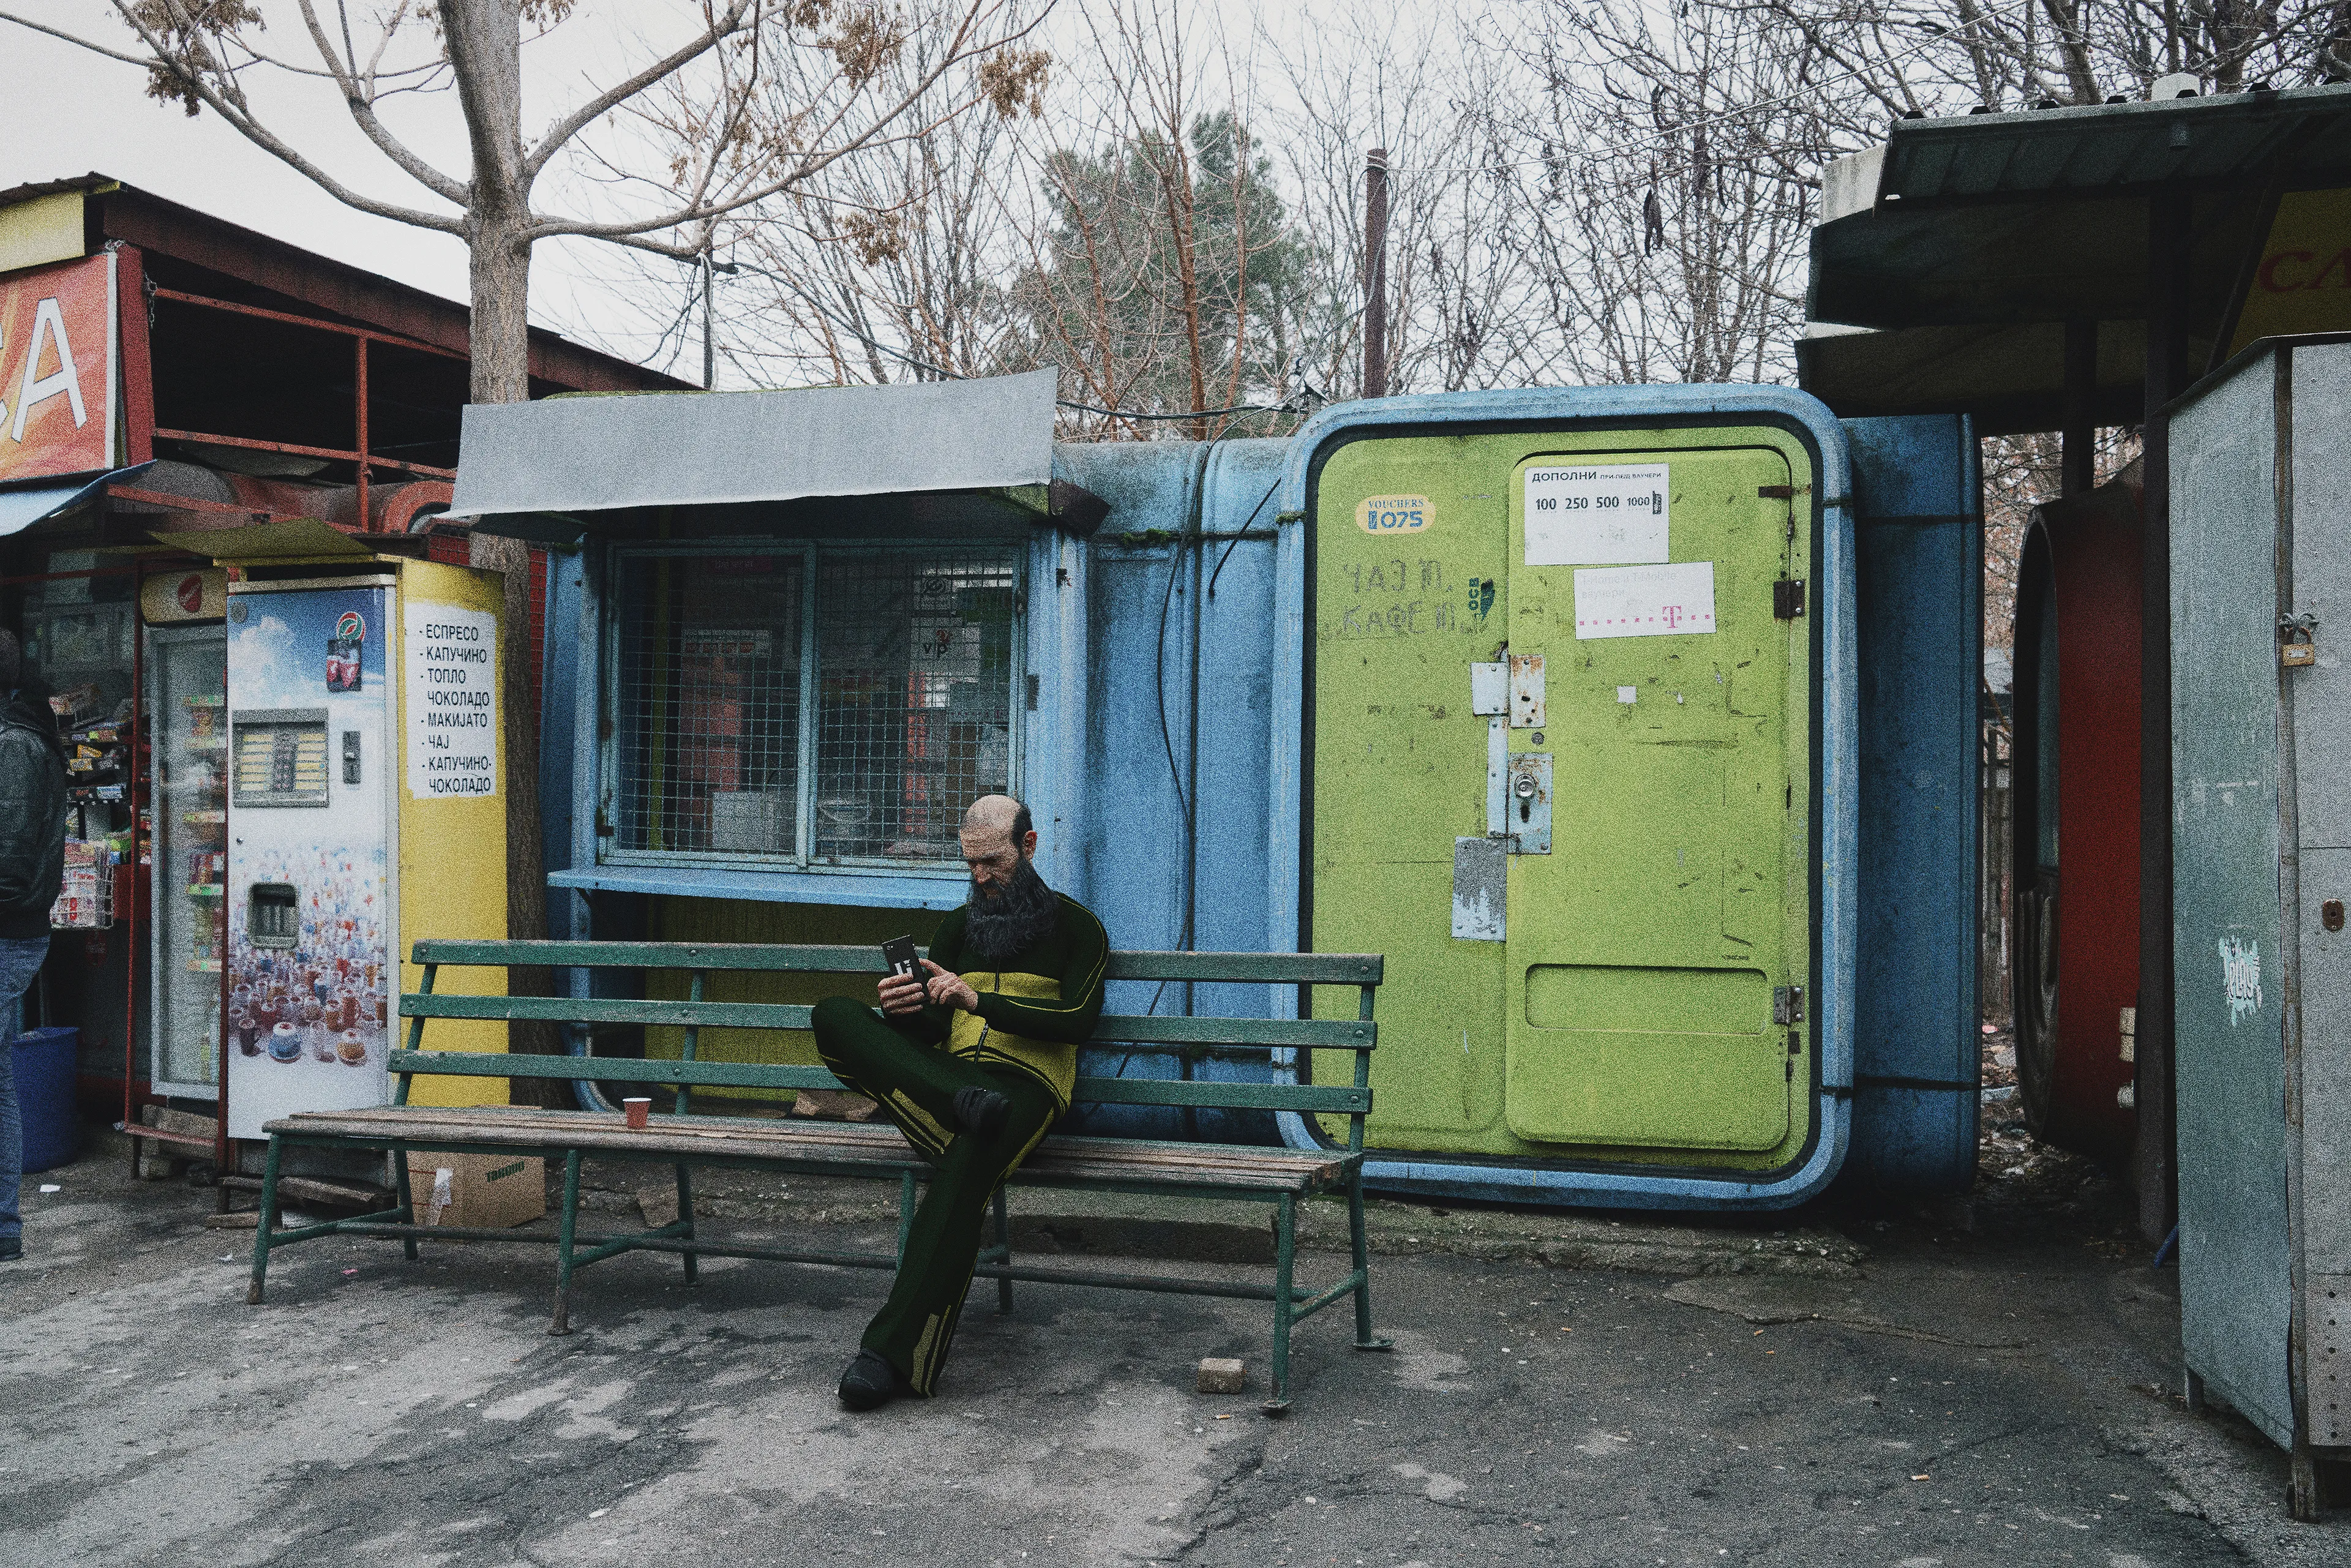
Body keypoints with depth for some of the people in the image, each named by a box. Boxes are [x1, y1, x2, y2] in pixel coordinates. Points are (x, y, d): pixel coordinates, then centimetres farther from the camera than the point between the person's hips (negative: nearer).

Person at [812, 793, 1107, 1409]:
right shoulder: (958, 926, 24)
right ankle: (961, 1106, -35)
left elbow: (1077, 1020, -4)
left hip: (1025, 1082, -5)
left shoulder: (1076, 925, 10)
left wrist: (980, 1001, -14)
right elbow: (929, 1031, 19)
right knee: (835, 1014, -19)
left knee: (963, 1169, -39)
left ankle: (899, 1354, -37)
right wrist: (905, 1010, -7)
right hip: (949, 1075, 5)